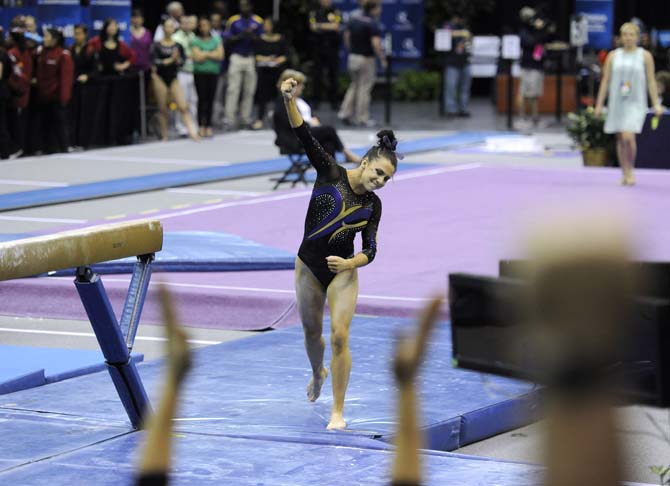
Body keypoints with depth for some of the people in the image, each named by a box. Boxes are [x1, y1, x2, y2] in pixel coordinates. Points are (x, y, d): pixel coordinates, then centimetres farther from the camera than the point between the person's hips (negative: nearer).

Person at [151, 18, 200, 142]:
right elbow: (155, 62, -15)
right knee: (162, 109, 4)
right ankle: (164, 136, 14)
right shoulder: (157, 46, -4)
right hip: (160, 78, -2)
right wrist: (170, 60, -21)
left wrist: (177, 59, -23)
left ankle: (193, 133, -15)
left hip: (173, 78, 2)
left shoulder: (178, 46, 4)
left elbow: (182, 61, -2)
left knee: (183, 107, -10)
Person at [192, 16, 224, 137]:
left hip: (213, 72, 2)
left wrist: (205, 54, -6)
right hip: (200, 73, -2)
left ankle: (208, 125, 7)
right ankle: (201, 126, 0)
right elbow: (197, 57, -9)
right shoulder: (196, 41, 1)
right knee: (202, 98, -4)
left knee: (210, 99, 2)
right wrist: (211, 54, -3)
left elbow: (220, 55, -2)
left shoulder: (216, 40, 9)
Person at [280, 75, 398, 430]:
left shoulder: (373, 204, -4)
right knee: (312, 331, 15)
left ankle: (338, 411, -3)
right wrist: (289, 101, -37)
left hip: (343, 271, 0)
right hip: (309, 264, 0)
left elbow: (370, 249, -6)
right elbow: (304, 135, -22)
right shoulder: (329, 173, -10)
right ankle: (318, 373, 50)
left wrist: (350, 263, -28)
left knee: (339, 335, -11)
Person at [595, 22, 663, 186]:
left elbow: (651, 81, 3)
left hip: (636, 103, -3)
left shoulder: (645, 56, 2)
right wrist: (599, 104, 6)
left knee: (628, 137, -18)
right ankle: (625, 174, 14)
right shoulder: (613, 56, 7)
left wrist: (656, 103, -2)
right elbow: (605, 80, 9)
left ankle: (631, 171, 0)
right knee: (620, 139, 5)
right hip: (617, 103, 3)